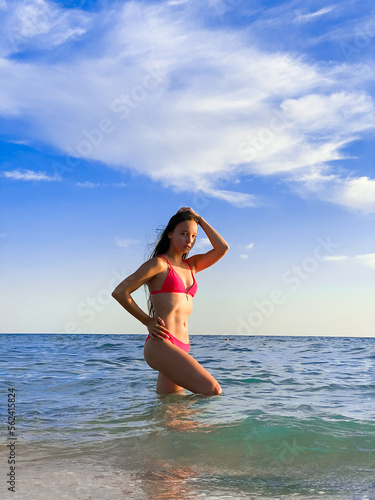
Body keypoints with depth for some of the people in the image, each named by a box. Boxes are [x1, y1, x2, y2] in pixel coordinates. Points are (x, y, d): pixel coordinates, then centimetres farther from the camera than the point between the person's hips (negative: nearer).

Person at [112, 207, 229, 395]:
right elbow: (119, 292, -2)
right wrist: (148, 321, 1)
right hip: (161, 344, -7)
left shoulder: (191, 265, 20)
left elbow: (222, 248, 10)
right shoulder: (159, 263, 0)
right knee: (213, 390, -17)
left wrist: (199, 219, 12)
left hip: (180, 348, 8)